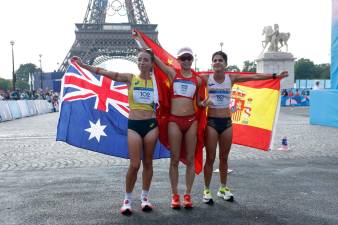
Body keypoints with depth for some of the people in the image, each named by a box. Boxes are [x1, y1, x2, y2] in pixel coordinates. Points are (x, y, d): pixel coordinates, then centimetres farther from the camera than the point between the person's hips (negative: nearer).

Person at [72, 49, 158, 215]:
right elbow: (104, 72, -2)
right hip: (133, 125, -1)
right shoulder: (130, 78, 2)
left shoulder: (156, 81, 5)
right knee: (134, 165, -6)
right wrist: (83, 65, -5)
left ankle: (145, 197, 23)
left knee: (148, 163, 8)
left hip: (151, 125, 1)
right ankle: (127, 199, 12)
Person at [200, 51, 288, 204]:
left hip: (226, 121, 3)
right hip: (211, 121, -3)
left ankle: (223, 188, 26)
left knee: (224, 158, 12)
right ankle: (207, 190, 12)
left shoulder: (231, 78, 3)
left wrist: (275, 76, 2)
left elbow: (254, 77, 3)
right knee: (210, 158, 0)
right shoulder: (206, 79, -4)